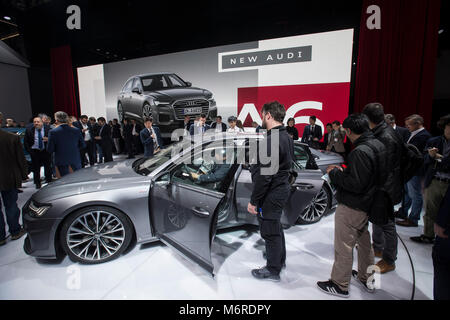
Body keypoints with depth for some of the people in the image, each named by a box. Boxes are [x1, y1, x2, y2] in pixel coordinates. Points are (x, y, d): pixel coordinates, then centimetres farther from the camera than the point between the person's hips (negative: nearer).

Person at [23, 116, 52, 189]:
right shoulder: (29, 130, 3)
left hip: (46, 151, -1)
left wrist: (48, 139, -20)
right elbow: (25, 142, 5)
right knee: (36, 168, 6)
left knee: (48, 167, 6)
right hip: (35, 152, 1)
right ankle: (37, 183, 16)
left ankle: (49, 181, 19)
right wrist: (29, 151, -3)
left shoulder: (48, 129, -1)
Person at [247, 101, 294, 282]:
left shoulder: (271, 140, -24)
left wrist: (253, 200, -19)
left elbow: (264, 176, -26)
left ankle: (273, 270, 24)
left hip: (271, 194, -10)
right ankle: (280, 259, 44)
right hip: (281, 188, 10)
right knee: (275, 227, 25)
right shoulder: (286, 137, 8)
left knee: (270, 231, 6)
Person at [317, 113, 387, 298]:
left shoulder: (360, 152, -26)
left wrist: (335, 173, -15)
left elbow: (356, 184, -28)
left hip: (351, 208, -10)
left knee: (344, 246, 5)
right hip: (366, 204, 10)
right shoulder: (378, 145, 5)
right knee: (363, 241, 23)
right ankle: (366, 279, 41)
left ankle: (340, 285, 20)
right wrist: (344, 172, 8)